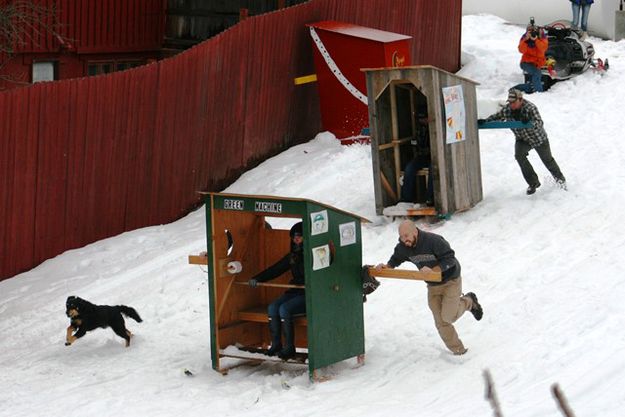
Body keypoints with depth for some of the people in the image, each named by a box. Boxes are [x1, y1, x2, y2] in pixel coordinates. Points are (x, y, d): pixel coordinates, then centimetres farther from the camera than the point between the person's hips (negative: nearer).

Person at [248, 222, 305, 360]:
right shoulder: (292, 256, 14)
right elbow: (275, 269, 14)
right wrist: (257, 279, 4)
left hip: (308, 295, -7)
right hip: (294, 292, 7)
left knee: (284, 309, -27)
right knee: (272, 308, -14)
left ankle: (289, 347, -19)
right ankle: (276, 345, -8)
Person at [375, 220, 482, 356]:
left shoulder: (433, 240, -30)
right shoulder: (403, 248, -11)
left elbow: (450, 259, -28)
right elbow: (395, 259, 6)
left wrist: (432, 270, -41)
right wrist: (386, 266, -16)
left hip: (451, 281, -6)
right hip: (433, 286, 6)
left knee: (448, 317, -9)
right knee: (441, 322, 2)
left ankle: (468, 301, 21)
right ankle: (458, 351, 17)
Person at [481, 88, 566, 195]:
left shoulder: (530, 108, -30)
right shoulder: (507, 109, -15)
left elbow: (539, 123, -38)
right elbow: (496, 117, -2)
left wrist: (530, 123, -60)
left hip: (539, 139, -3)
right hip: (522, 139, 3)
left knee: (547, 160, 14)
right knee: (519, 155, -26)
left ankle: (559, 178, 45)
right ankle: (533, 182, -14)